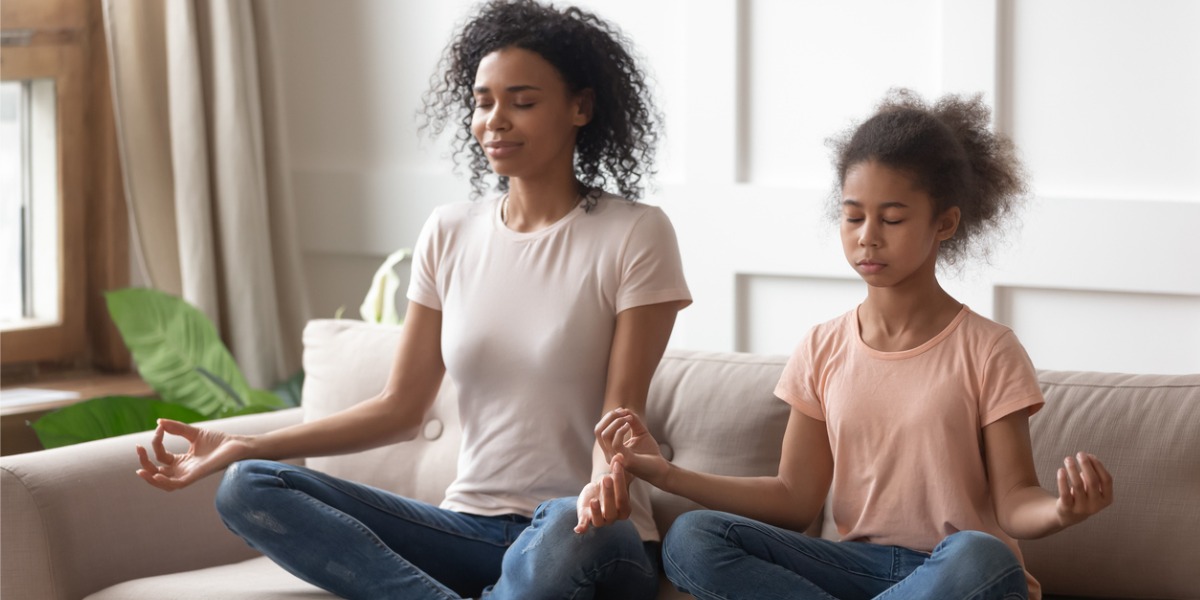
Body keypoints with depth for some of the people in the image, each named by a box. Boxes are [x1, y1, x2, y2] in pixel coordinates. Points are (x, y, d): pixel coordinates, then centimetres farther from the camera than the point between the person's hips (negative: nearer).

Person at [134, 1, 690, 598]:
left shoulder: (634, 235, -4)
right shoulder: (449, 234, 9)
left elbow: (621, 409, -8)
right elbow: (400, 408, 10)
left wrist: (606, 480, -33)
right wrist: (241, 446, -1)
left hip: (584, 533, -5)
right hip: (471, 525, 5)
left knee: (569, 533, -43)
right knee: (248, 488, -15)